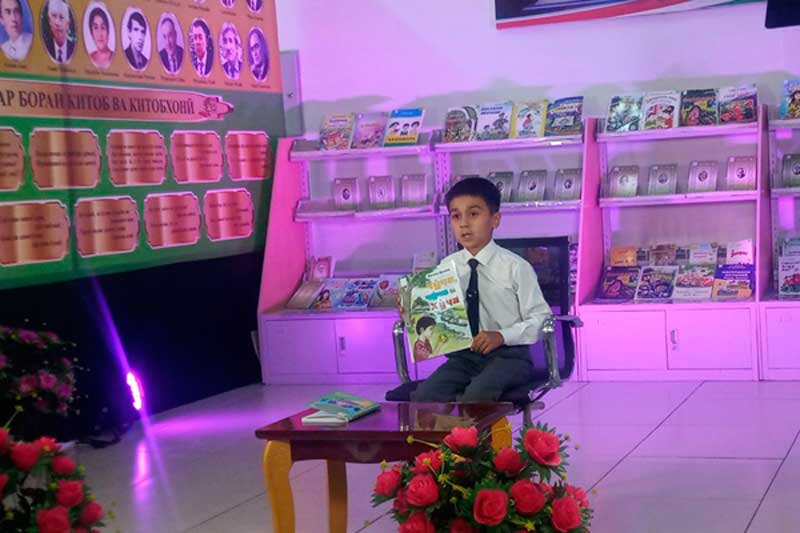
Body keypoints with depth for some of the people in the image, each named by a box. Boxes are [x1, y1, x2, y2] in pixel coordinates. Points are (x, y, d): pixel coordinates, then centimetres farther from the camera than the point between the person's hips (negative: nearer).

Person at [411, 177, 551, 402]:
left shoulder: (515, 267, -5)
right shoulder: (446, 267, 8)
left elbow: (540, 318, -4)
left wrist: (502, 336, -17)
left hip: (508, 355, -3)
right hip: (463, 356, 4)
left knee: (476, 396, -34)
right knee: (424, 397, -24)